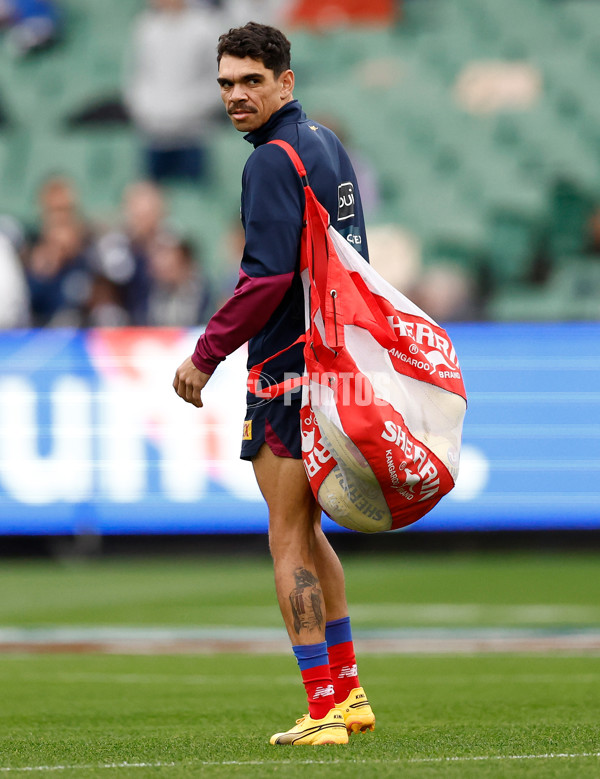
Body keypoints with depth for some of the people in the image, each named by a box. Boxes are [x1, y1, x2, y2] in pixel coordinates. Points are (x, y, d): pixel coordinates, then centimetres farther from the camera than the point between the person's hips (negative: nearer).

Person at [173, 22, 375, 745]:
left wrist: (205, 356, -15)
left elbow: (267, 277, -22)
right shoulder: (326, 144, 14)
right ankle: (348, 692, 22)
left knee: (289, 540, -5)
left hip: (291, 370, -9)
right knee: (305, 531, 19)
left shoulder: (273, 162, -15)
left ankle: (325, 707, -6)